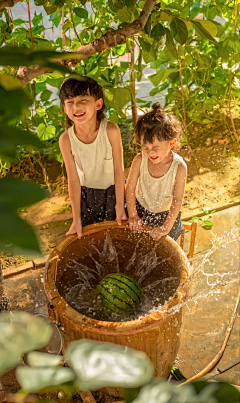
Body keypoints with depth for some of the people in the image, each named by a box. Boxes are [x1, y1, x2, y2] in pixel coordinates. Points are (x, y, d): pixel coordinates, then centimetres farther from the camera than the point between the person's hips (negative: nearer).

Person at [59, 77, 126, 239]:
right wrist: (76, 219, -10)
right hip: (85, 194, 1)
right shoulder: (66, 139, -23)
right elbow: (73, 180, -15)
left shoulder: (111, 130, -27)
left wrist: (119, 205, -13)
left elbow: (119, 170, -18)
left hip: (113, 190, -1)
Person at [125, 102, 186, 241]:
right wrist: (133, 216, -10)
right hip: (140, 209, 2)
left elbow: (177, 200, -22)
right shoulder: (140, 160, -24)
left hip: (166, 215, -1)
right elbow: (130, 189, -13)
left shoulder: (179, 167, -29)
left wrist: (166, 227, -21)